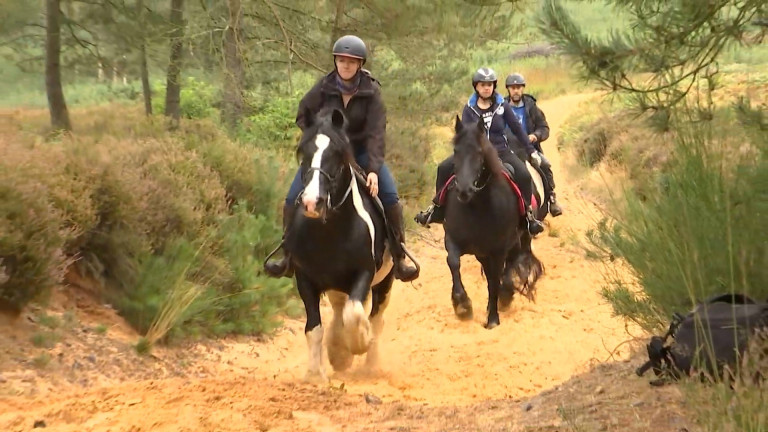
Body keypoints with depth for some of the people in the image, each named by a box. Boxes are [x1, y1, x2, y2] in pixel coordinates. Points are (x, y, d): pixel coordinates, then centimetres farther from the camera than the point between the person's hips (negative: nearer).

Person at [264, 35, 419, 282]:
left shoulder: (371, 91, -14)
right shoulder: (324, 87, -10)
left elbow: (376, 132, -21)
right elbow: (303, 116, 5)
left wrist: (373, 169, -31)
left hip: (361, 151, -1)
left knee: (390, 197, -20)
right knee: (293, 198, -12)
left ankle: (399, 257, -9)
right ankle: (289, 256, 4)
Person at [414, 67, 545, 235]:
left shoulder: (502, 106, -1)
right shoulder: (470, 108, 0)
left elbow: (517, 128, 4)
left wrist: (531, 150, 4)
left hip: (500, 151, -1)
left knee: (524, 175, -25)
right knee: (444, 168, -19)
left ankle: (528, 214, -6)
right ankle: (436, 209, -7)